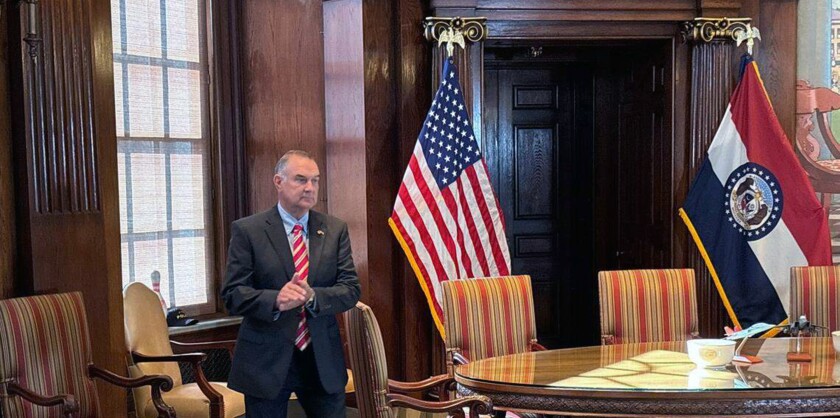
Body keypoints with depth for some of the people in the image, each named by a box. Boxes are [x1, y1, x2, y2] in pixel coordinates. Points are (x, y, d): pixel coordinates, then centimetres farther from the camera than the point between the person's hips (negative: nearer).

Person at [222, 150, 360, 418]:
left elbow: (351, 289, 0)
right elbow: (232, 294, -8)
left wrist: (312, 296, -20)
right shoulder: (247, 231, -4)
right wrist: (275, 300, -26)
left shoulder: (335, 230, 5)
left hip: (323, 360, 3)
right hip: (266, 361, -2)